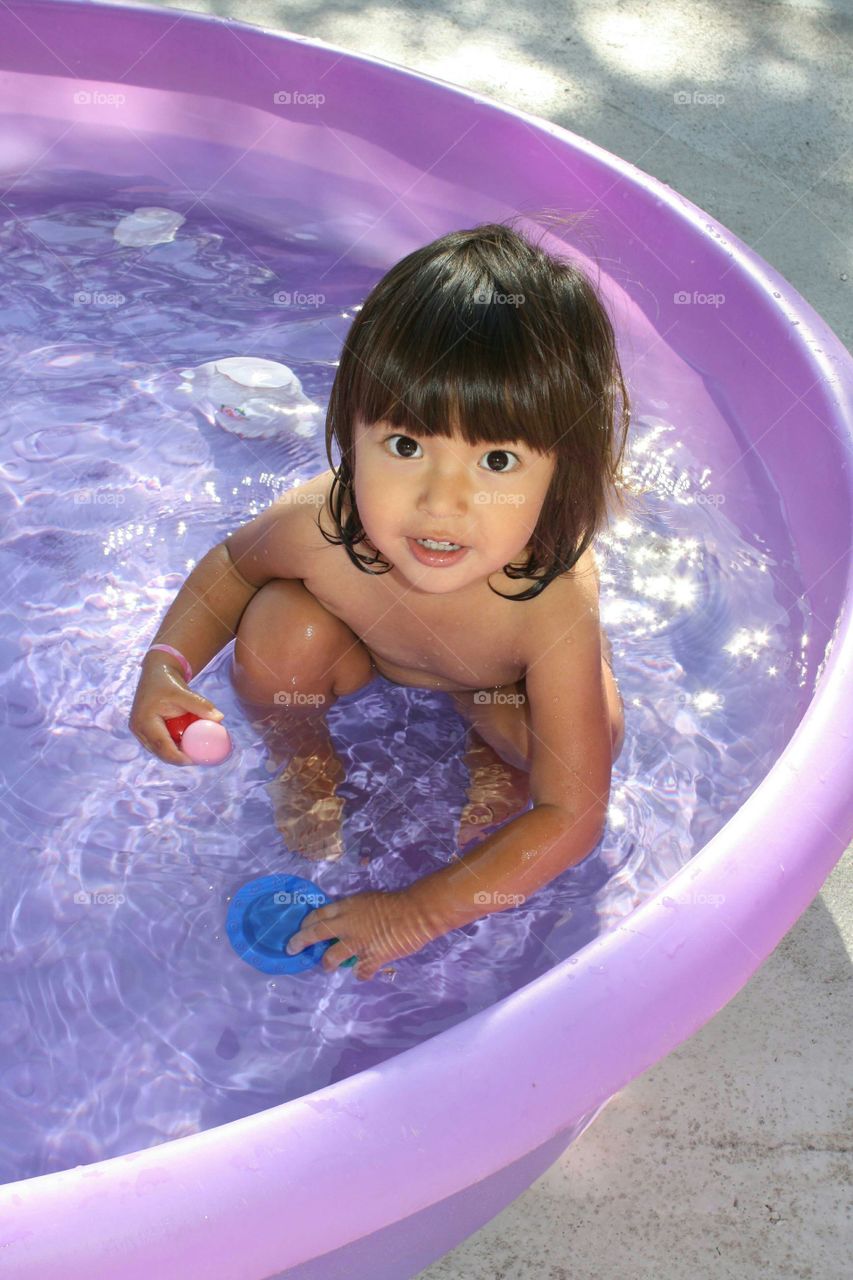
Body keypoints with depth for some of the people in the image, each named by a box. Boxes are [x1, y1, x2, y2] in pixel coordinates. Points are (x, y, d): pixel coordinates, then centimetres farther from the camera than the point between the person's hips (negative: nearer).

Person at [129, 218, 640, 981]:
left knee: (595, 731, -26)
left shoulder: (554, 609, -46)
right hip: (366, 644, 1)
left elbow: (574, 819, -36)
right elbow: (230, 567, -11)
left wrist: (418, 913, -35)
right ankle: (304, 762, 7)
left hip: (503, 676, -1)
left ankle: (493, 745, 9)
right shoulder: (320, 529, -39)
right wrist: (166, 666, -28)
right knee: (278, 632, -26)